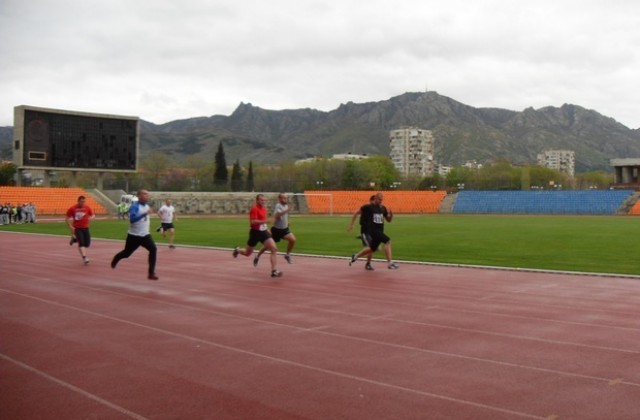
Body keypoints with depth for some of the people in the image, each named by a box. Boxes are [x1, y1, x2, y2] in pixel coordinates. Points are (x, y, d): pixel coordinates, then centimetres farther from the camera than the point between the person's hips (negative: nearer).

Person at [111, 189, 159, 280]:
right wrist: (145, 213, -36)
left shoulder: (147, 206, 7)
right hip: (134, 235, -5)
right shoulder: (135, 206, -17)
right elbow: (132, 219, -33)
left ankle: (151, 273, -14)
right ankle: (115, 260, 47)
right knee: (126, 253, 12)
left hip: (145, 235, 5)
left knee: (153, 249, -17)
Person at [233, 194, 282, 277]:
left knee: (274, 249, -12)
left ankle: (274, 270, -13)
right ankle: (237, 250, 45)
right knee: (248, 253, 9)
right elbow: (252, 222, -26)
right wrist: (265, 221, -33)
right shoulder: (254, 209, -15)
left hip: (263, 232, 7)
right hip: (255, 232, -7)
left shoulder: (264, 209, 11)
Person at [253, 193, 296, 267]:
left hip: (284, 229, 6)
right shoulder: (278, 206, -20)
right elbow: (276, 215, -41)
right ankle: (257, 257, 28)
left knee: (293, 239, -18)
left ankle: (287, 255, 2)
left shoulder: (286, 205, 5)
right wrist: (286, 211, -50)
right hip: (276, 229, -6)